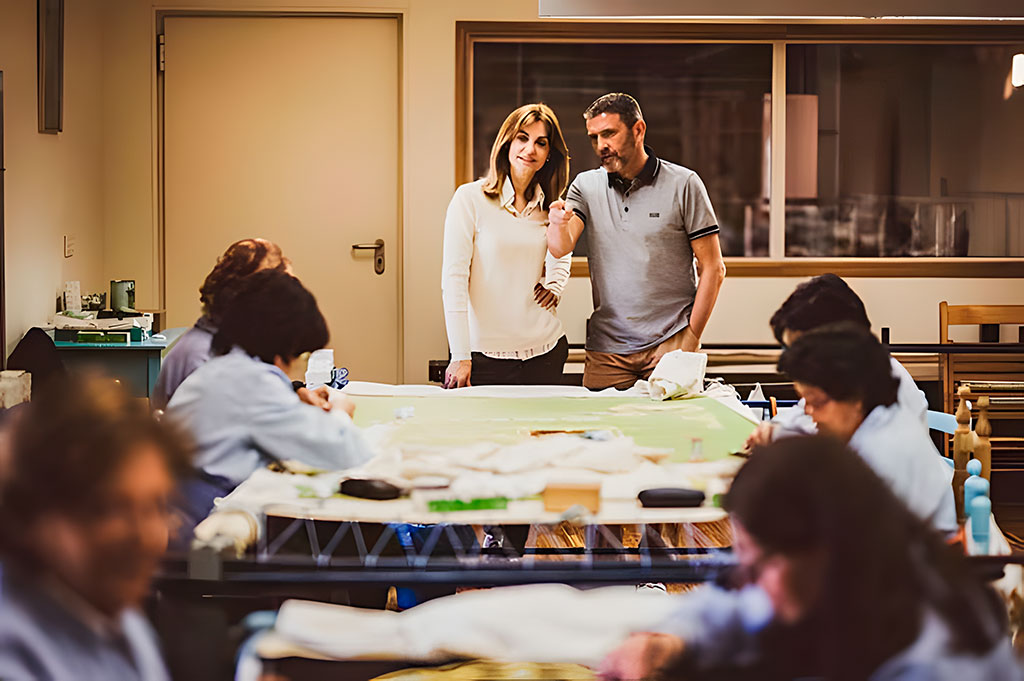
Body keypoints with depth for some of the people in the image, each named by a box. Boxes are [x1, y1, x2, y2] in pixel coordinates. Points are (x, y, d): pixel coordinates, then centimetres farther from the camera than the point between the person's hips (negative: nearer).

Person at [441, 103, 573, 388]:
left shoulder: (549, 209, 9)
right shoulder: (470, 198, -6)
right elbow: (453, 277, -10)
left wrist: (555, 284, 7)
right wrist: (460, 356, -15)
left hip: (545, 352, 4)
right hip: (486, 354, -4)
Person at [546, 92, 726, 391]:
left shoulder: (683, 183, -1)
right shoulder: (586, 185, 8)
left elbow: (712, 268, -1)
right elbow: (561, 248, -7)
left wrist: (691, 339, -7)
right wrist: (558, 224, -30)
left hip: (668, 343, -3)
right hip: (605, 350, 3)